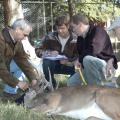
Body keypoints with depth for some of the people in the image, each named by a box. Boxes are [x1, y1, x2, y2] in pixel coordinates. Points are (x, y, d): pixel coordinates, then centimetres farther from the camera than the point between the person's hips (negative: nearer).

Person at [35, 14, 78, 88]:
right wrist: (49, 53, -31)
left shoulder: (75, 39, -13)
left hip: (68, 66, 0)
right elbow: (38, 51, -10)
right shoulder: (50, 37, -11)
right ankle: (51, 84, -9)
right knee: (46, 60, -33)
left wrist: (68, 61, -34)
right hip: (54, 65, 1)